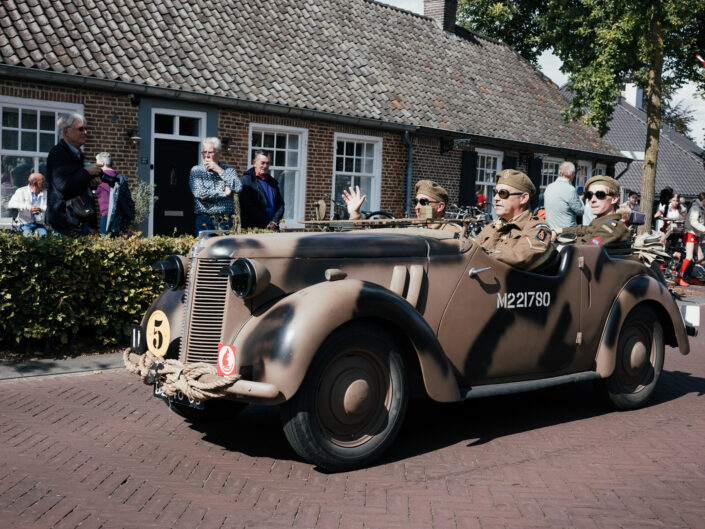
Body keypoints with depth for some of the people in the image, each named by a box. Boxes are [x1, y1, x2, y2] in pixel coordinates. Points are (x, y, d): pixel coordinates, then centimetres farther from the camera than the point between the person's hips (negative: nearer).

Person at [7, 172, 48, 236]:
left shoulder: (45, 193, 13)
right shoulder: (21, 191, 4)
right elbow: (11, 204, -10)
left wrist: (41, 209, -19)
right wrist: (29, 208, -20)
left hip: (40, 224, 2)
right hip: (25, 224, -2)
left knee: (44, 235, -30)